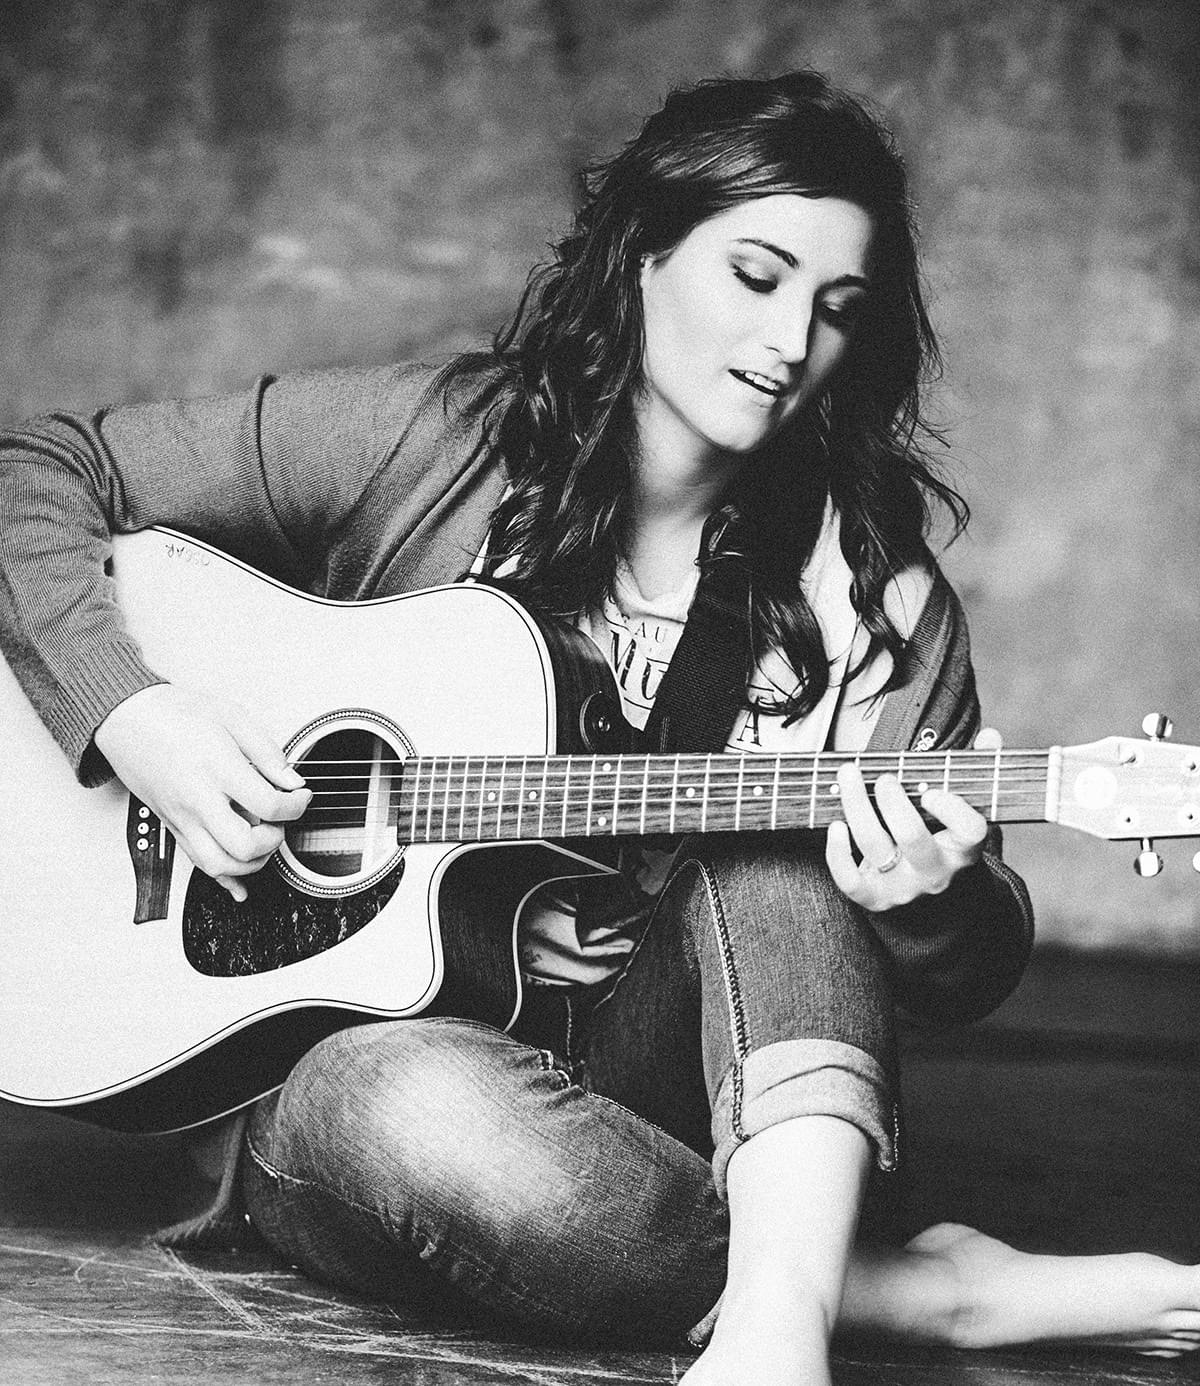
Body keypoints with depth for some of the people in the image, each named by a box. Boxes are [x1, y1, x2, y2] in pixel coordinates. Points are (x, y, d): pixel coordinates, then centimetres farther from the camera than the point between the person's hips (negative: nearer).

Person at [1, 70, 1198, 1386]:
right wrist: (132, 714, -17)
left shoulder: (867, 592, 1)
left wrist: (922, 901, -21)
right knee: (419, 1111, -39)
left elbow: (975, 976, 4)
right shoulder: (423, 445, -4)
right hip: (355, 1032, -2)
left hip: (658, 1072, 2)